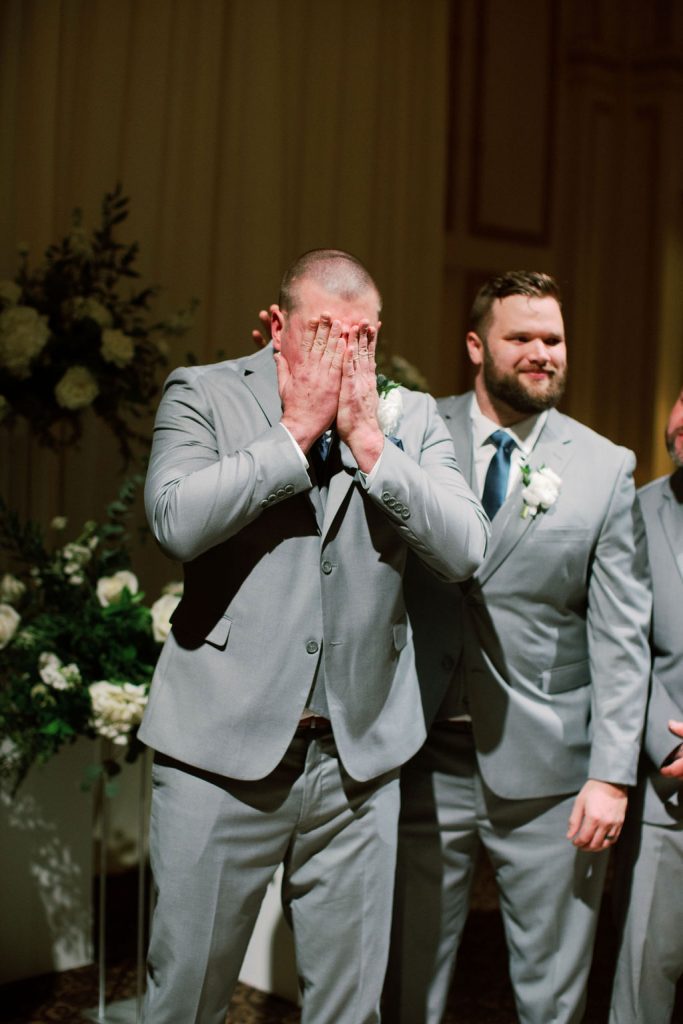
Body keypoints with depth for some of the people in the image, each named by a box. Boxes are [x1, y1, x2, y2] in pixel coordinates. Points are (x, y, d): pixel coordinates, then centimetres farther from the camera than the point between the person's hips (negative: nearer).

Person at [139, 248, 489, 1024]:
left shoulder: (412, 417, 8)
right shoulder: (203, 394, 1)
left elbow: (464, 551, -5)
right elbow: (176, 522, -16)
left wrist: (367, 441, -11)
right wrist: (296, 431, -13)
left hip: (359, 759, 3)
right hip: (224, 752, -2)